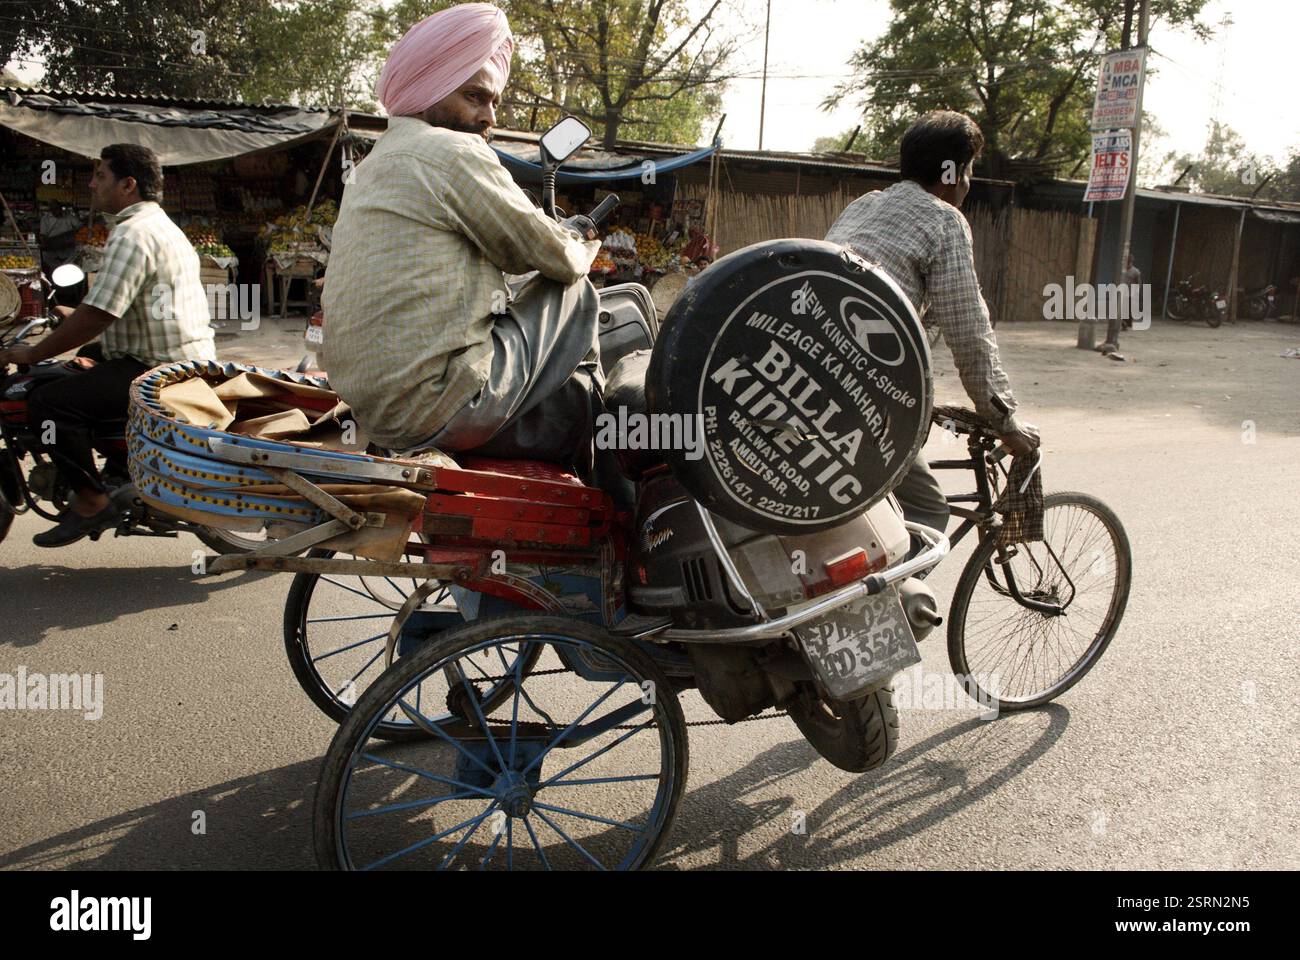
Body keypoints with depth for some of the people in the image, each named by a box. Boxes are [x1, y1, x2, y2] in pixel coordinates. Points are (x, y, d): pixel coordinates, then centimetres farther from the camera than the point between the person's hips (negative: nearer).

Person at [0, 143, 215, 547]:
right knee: (83, 367, 31)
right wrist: (78, 315, 31)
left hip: (159, 370, -11)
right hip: (191, 359, 11)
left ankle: (91, 501, -7)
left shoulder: (132, 234, -16)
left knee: (49, 402, -16)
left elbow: (98, 316, -21)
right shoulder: (162, 225, 19)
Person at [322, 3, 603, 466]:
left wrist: (567, 236, 16)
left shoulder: (371, 167, 22)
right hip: (441, 405, -10)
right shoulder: (453, 151, -9)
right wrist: (582, 243, 19)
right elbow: (558, 260, -5)